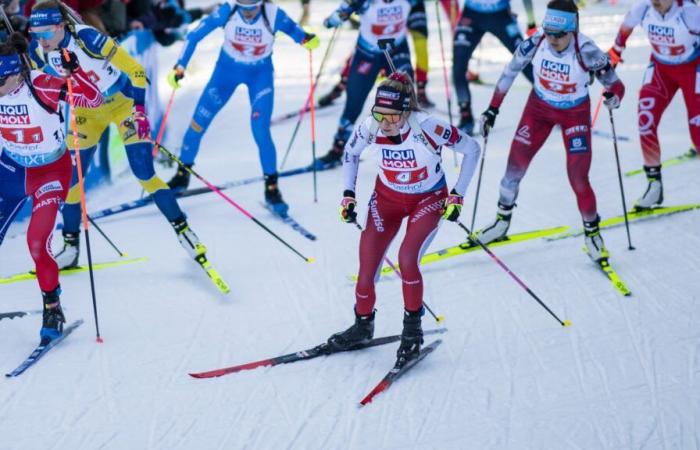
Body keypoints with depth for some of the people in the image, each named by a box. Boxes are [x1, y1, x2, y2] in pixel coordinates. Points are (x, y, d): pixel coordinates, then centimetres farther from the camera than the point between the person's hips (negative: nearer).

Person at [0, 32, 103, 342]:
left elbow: (94, 100, -29)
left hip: (52, 170, -5)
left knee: (37, 242, -15)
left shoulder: (41, 87, -26)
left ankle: (52, 308, 6)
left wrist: (73, 71, -42)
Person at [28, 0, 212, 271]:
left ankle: (183, 230, 4)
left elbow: (135, 70, -25)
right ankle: (71, 247, 16)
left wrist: (139, 107, -29)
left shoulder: (87, 38, -31)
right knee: (70, 176, 3)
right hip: (87, 111, 5)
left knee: (144, 174, -10)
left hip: (123, 101, -5)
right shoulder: (38, 52, -14)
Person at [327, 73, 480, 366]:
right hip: (387, 197, 3)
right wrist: (348, 194, -3)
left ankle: (413, 329, -3)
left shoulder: (427, 128, -32)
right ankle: (363, 326, 25)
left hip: (428, 199, -3)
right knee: (366, 268, -3)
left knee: (407, 259, -25)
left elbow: (471, 149, -17)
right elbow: (350, 154, 3)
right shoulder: (369, 128, -22)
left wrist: (457, 195, -15)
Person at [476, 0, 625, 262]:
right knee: (515, 166, 5)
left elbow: (613, 83, -19)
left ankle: (592, 232, 14)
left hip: (575, 114, -3)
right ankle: (502, 222, 28)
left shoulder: (586, 52, -29)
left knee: (578, 178, -9)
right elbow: (509, 74, -7)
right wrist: (492, 110, -4)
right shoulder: (534, 44, -22)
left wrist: (613, 96, -42)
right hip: (539, 108, 3)